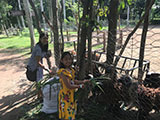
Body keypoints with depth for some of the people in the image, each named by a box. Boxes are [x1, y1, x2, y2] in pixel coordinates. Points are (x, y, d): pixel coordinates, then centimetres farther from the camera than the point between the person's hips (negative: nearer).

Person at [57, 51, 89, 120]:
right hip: (65, 97, -8)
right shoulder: (62, 72, -23)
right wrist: (80, 86, -14)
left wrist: (82, 82, 10)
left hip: (72, 96, 8)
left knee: (71, 114, 22)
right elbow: (69, 86, -27)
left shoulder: (71, 70, 3)